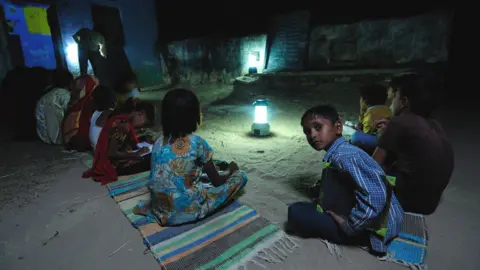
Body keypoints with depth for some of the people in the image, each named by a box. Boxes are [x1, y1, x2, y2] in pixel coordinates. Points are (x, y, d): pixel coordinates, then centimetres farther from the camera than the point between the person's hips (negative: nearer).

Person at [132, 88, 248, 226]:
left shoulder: (159, 143, -1)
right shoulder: (197, 143, -17)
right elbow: (216, 181, -6)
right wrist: (231, 170, 16)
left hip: (160, 210, 5)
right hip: (187, 211, -5)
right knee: (240, 176, 3)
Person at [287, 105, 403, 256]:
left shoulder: (343, 156, -24)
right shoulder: (339, 152, 7)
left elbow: (375, 197, -33)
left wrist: (348, 226, -21)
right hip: (365, 216, 10)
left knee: (296, 213, -18)